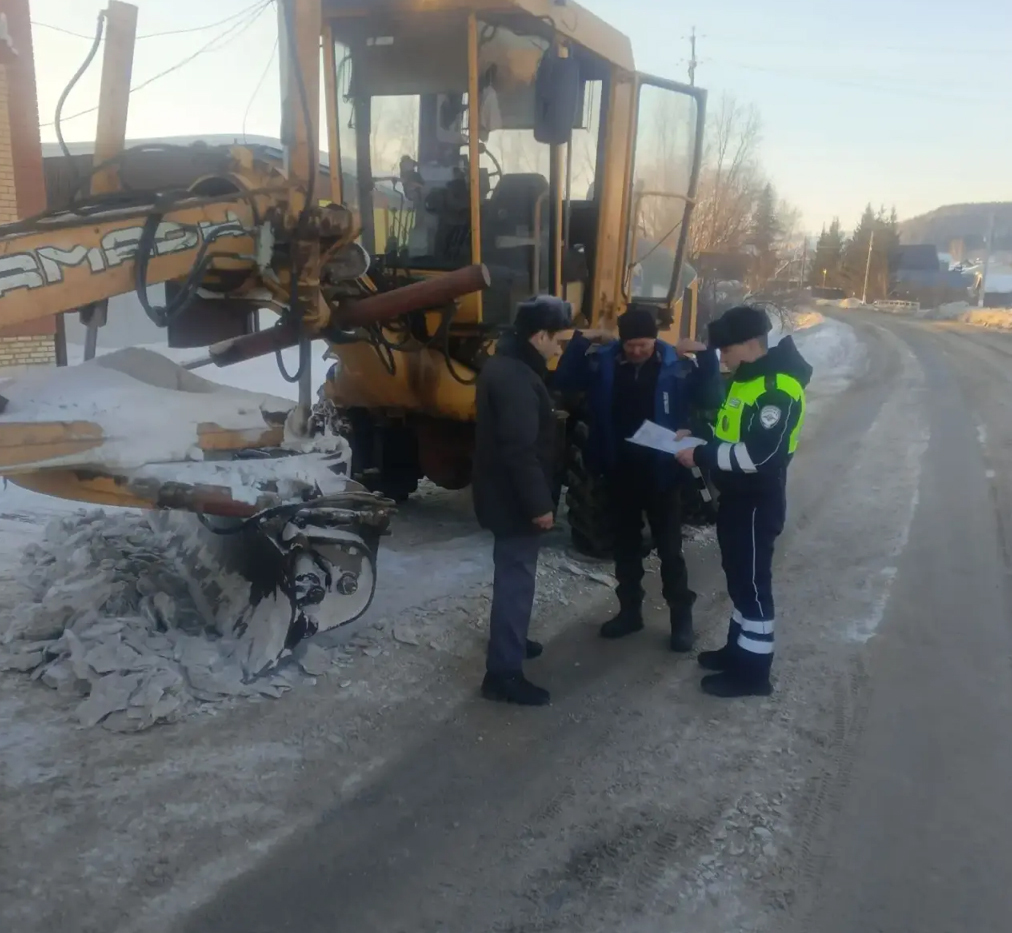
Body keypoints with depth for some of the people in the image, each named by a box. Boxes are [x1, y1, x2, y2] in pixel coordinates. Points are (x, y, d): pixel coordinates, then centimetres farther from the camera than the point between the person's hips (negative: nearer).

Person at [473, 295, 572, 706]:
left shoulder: (505, 364, 10)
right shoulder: (517, 378, -24)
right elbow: (520, 451, -27)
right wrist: (539, 504, -21)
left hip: (504, 493, 11)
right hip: (514, 499, -11)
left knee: (512, 573, 24)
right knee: (516, 578, -3)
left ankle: (509, 641, 41)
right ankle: (504, 673, 4)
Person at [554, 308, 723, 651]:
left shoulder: (677, 365, -9)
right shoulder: (603, 362, -4)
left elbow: (710, 400, -13)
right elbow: (563, 383, -9)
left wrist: (707, 357, -24)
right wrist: (580, 342, -18)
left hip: (662, 473, -3)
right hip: (619, 472, 3)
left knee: (669, 549, 8)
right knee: (625, 546, 16)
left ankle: (681, 617, 23)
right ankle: (630, 610, 32)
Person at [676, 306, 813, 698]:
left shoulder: (778, 388, -23)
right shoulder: (746, 377, 9)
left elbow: (760, 454, -30)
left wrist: (701, 456, -24)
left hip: (758, 502, -10)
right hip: (735, 496, 10)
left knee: (752, 582, 1)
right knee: (738, 578, 20)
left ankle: (753, 671, 13)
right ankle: (739, 648, 35)